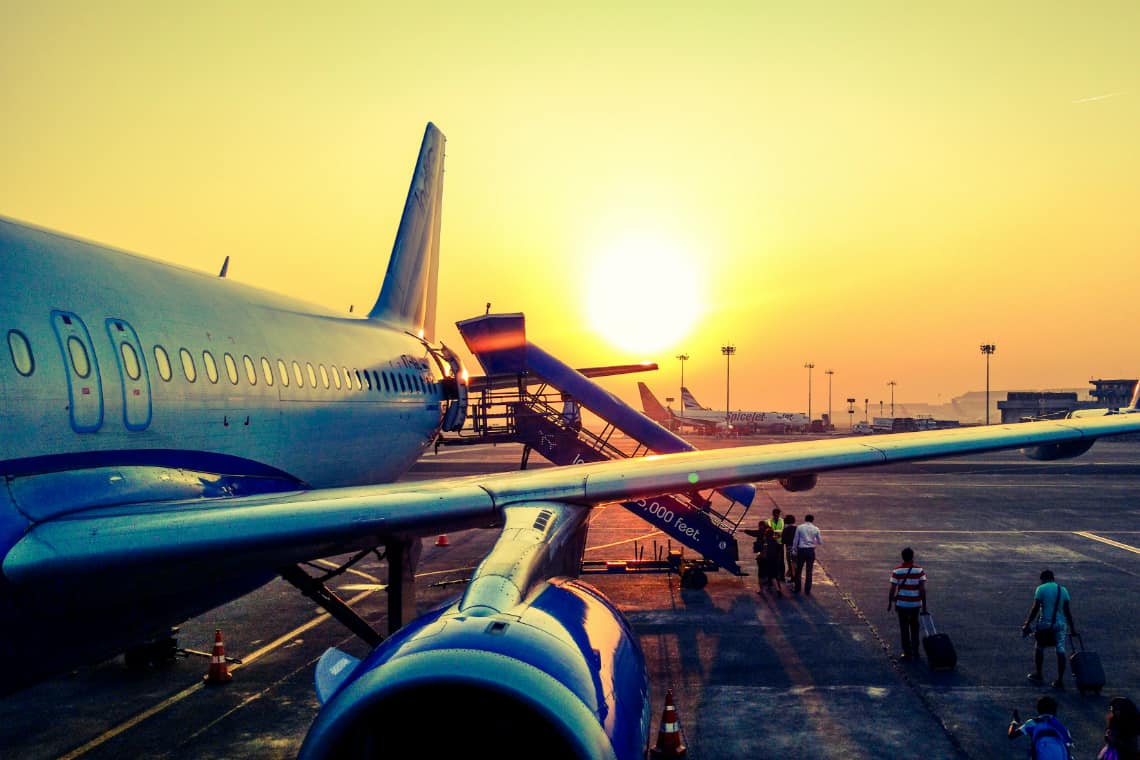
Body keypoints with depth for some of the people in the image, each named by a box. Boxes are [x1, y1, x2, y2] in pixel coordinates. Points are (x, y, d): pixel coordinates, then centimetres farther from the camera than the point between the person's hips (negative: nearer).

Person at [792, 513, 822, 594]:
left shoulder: (799, 527, -3)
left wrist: (794, 549, 9)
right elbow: (820, 541, 5)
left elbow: (795, 540, -1)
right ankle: (807, 590, 12)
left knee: (799, 570, 13)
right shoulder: (816, 529, 0)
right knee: (809, 571, 9)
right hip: (811, 550, 1)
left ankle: (797, 588, 20)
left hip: (801, 550, -1)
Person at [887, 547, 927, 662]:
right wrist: (924, 606, -3)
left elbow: (892, 589, -9)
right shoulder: (919, 570, -7)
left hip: (902, 604, -1)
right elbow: (923, 590, -9)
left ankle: (907, 653, 10)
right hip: (915, 604, 1)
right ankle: (915, 651, 25)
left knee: (904, 629, 9)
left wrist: (890, 603, 3)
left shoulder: (897, 571, -8)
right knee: (914, 627, 21)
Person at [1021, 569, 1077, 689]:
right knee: (1060, 651, 2)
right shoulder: (1063, 590, 8)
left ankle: (1038, 675, 23)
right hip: (1061, 623, 4)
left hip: (1046, 623, -3)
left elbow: (1035, 609, -8)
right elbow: (1067, 610, 7)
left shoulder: (1041, 589, -5)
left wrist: (1027, 624, -4)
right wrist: (1072, 627, 12)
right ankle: (1060, 680, 0)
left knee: (1039, 648, 15)